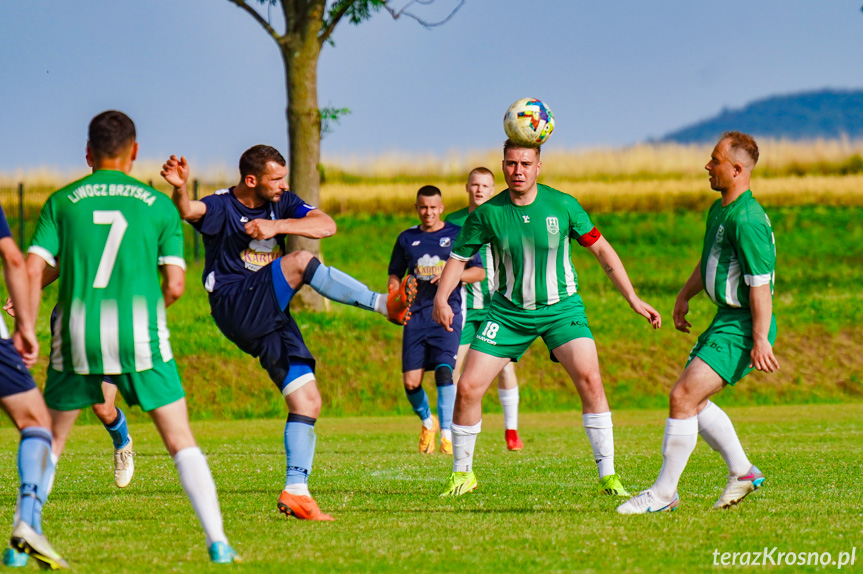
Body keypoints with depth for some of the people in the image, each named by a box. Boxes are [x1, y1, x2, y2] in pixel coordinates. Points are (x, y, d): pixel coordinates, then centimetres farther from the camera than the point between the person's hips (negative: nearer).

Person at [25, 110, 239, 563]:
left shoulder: (62, 201, 7)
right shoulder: (159, 205, 6)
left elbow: (32, 270, -1)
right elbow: (174, 285, 2)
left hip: (77, 338, 1)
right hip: (140, 338, -1)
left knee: (48, 439, 16)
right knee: (181, 441, 3)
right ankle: (218, 543, -6)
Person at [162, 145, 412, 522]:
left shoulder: (282, 204, 11)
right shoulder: (222, 206, -5)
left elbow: (326, 226, -3)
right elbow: (190, 211, -28)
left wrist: (275, 226, -16)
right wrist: (180, 190, -52)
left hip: (271, 319, 7)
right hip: (236, 306, -7)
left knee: (307, 401, -2)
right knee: (301, 263, -28)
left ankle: (296, 491, 0)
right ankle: (384, 305, -24)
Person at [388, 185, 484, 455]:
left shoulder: (456, 235, 6)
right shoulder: (407, 238, 14)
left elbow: (479, 272, 5)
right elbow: (394, 273, 22)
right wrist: (395, 286, -1)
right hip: (416, 313, 3)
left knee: (444, 370, -20)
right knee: (411, 382, -3)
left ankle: (447, 434, -14)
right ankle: (427, 421, 26)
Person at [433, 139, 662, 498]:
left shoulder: (562, 205, -11)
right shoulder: (487, 213, -9)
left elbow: (601, 249, -2)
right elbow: (459, 257, 3)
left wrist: (633, 300, -4)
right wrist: (441, 298, -15)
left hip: (560, 307, -1)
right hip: (509, 310, 2)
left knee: (589, 379, -23)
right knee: (467, 388, -6)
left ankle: (608, 475, -15)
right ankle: (462, 474, 16)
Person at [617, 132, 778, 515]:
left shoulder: (747, 219, -21)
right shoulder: (719, 210, 11)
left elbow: (760, 284, -23)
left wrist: (760, 341, -25)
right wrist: (684, 297, 24)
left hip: (742, 328, -11)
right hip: (725, 321, 11)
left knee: (683, 398, -14)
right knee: (691, 399, 17)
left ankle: (663, 494, -7)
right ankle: (742, 472, 27)